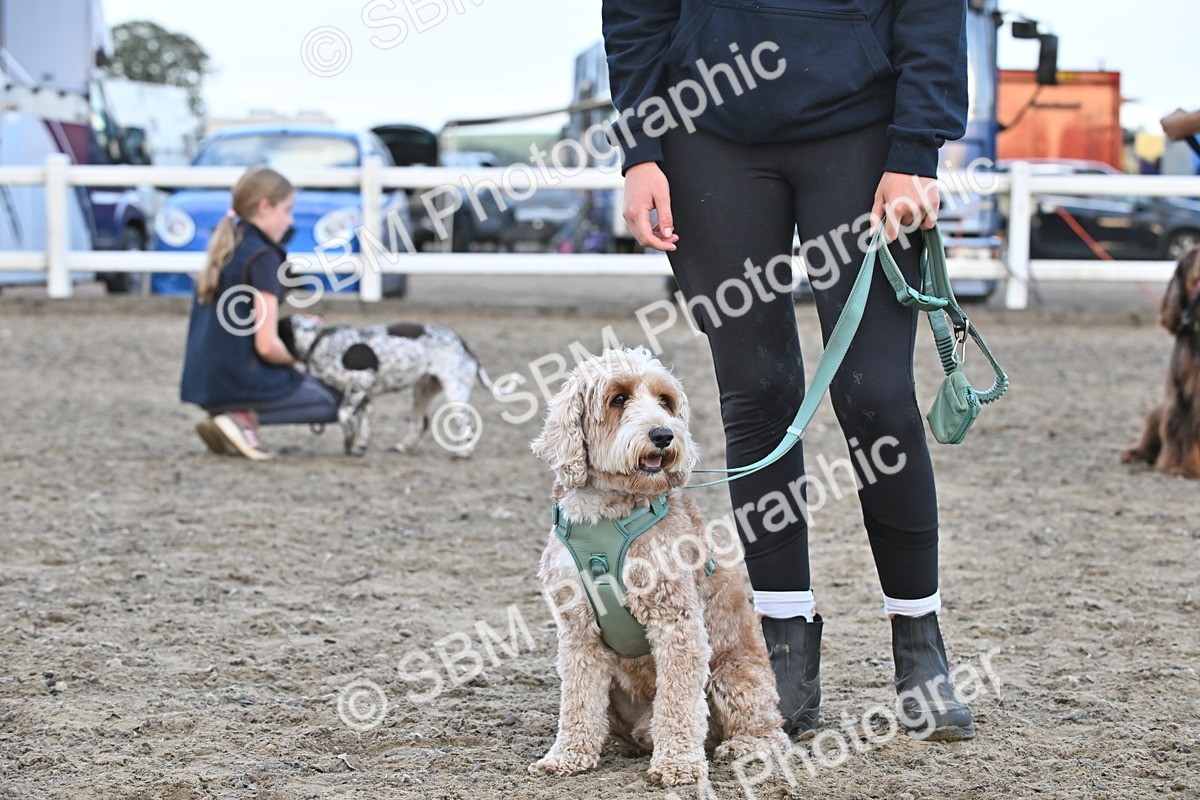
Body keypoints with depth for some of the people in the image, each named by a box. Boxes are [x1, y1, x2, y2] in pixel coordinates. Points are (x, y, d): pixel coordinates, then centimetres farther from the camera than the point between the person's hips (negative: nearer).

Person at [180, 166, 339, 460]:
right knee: (339, 400, 7)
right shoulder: (263, 256, -13)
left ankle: (235, 416, 6)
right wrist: (296, 357, 3)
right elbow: (267, 345, -17)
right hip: (240, 379, -8)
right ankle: (245, 417, -10)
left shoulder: (225, 250, 12)